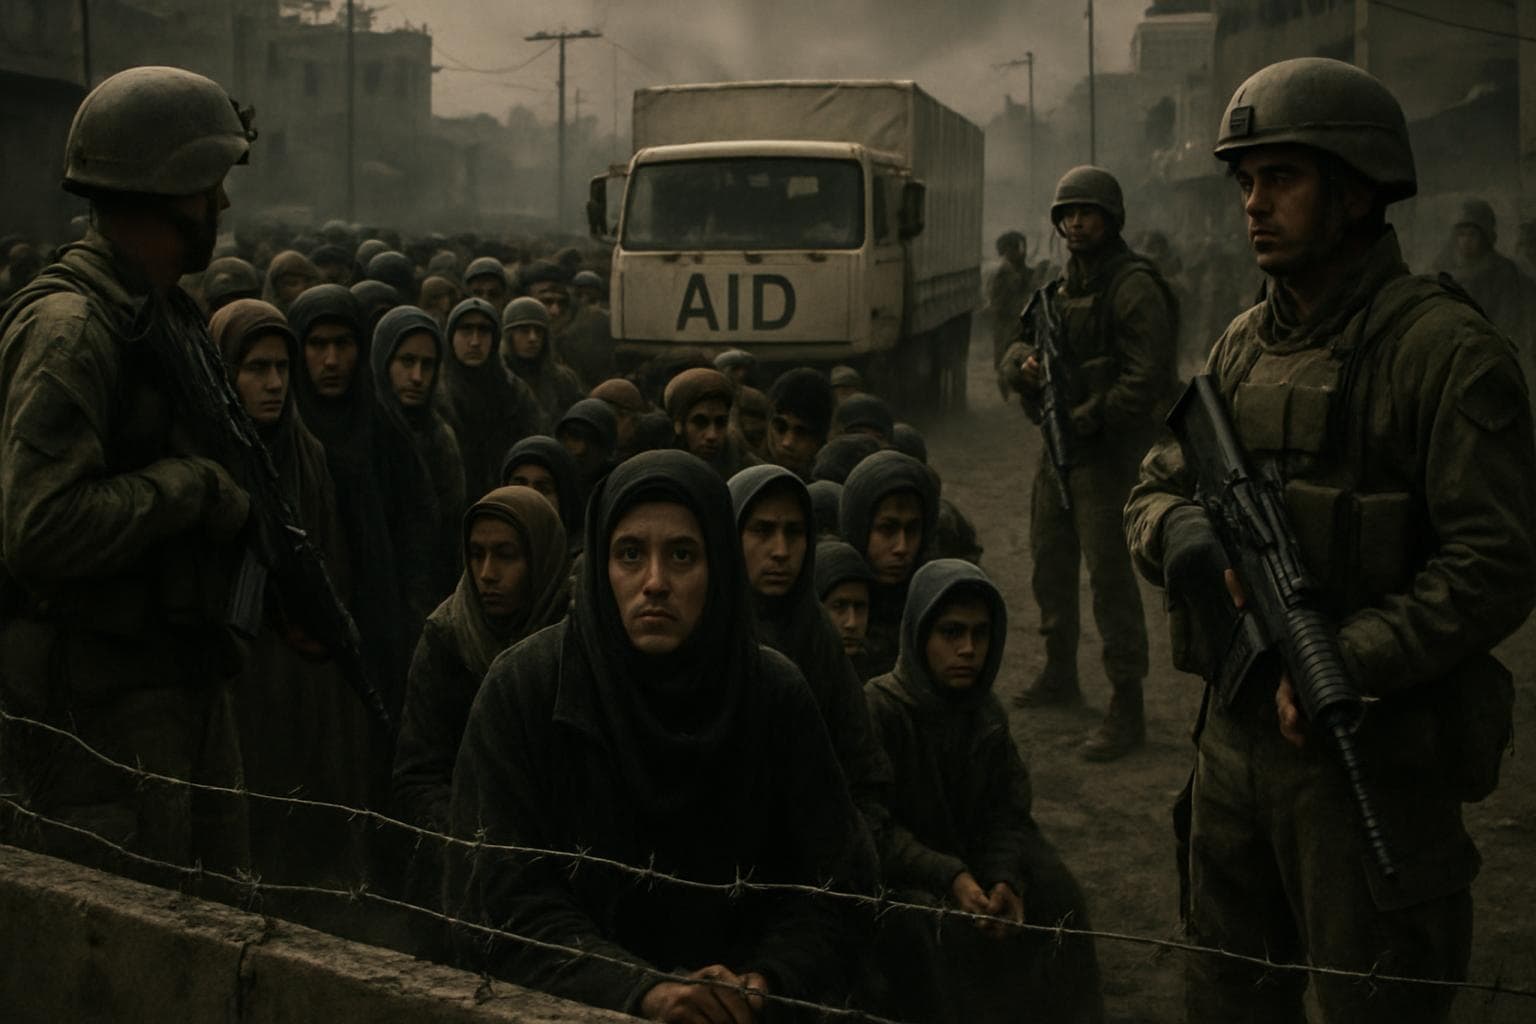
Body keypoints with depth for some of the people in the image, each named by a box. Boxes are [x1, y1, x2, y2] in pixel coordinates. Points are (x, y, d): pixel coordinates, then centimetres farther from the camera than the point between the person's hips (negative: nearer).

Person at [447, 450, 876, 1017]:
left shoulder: (776, 694, -2)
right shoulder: (521, 689, -8)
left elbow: (835, 886, 0)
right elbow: (504, 900, -12)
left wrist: (763, 981, -17)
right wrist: (640, 990, -23)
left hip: (731, 1011, 1)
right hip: (569, 1011, -1)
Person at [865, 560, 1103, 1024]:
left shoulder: (986, 715, 4)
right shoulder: (878, 709, -16)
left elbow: (1007, 813, -2)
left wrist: (1005, 880, -23)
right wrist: (950, 879, -32)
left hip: (966, 858, 6)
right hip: (894, 876, -6)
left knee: (1051, 894, -11)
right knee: (931, 925, -33)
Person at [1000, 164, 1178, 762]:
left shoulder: (1134, 287, -14)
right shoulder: (1065, 286, 15)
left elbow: (1148, 378, -20)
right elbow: (1018, 347, 20)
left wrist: (1085, 419, -19)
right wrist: (1024, 364, -5)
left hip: (1107, 447, -9)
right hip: (1058, 445, 9)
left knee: (1109, 573, -11)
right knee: (1050, 563, 19)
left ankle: (1127, 711, -8)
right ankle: (1059, 676, 36)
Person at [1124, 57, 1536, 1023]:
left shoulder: (1445, 351, -13)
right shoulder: (1242, 346, 11)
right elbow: (1155, 487, 15)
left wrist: (1346, 666, -25)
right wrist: (1178, 530, -9)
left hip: (1373, 754, -7)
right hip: (1238, 736, 7)